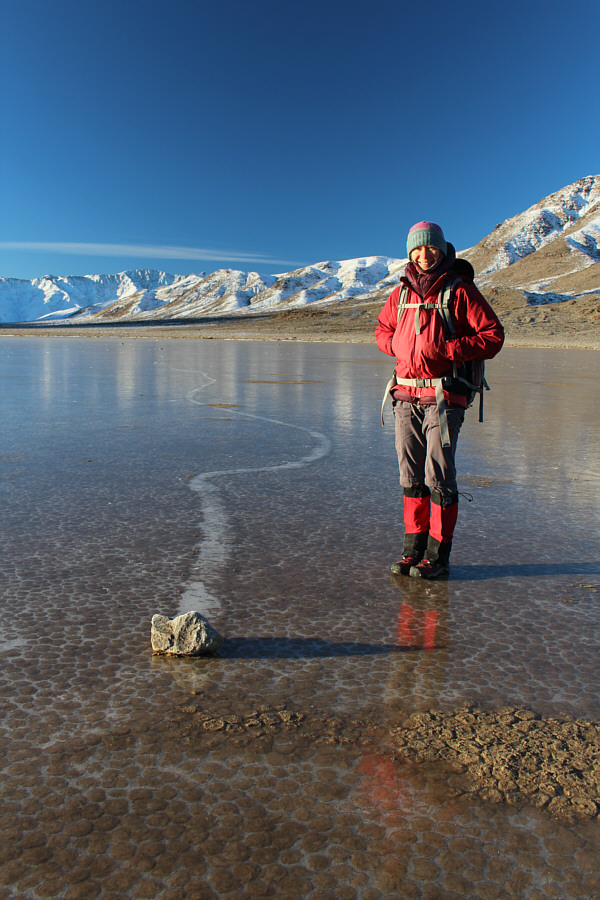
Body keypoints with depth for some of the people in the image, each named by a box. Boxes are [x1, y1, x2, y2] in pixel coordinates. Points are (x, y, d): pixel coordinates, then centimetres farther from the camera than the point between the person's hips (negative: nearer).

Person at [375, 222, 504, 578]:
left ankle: (438, 554, 4)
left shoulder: (460, 290, -2)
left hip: (445, 394, -5)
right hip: (406, 394, 5)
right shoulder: (401, 293, 13)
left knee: (439, 475, -6)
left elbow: (494, 334, -4)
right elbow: (383, 329, 27)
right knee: (411, 475, 8)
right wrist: (399, 347, 4)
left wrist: (447, 351, -15)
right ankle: (414, 548, 18)